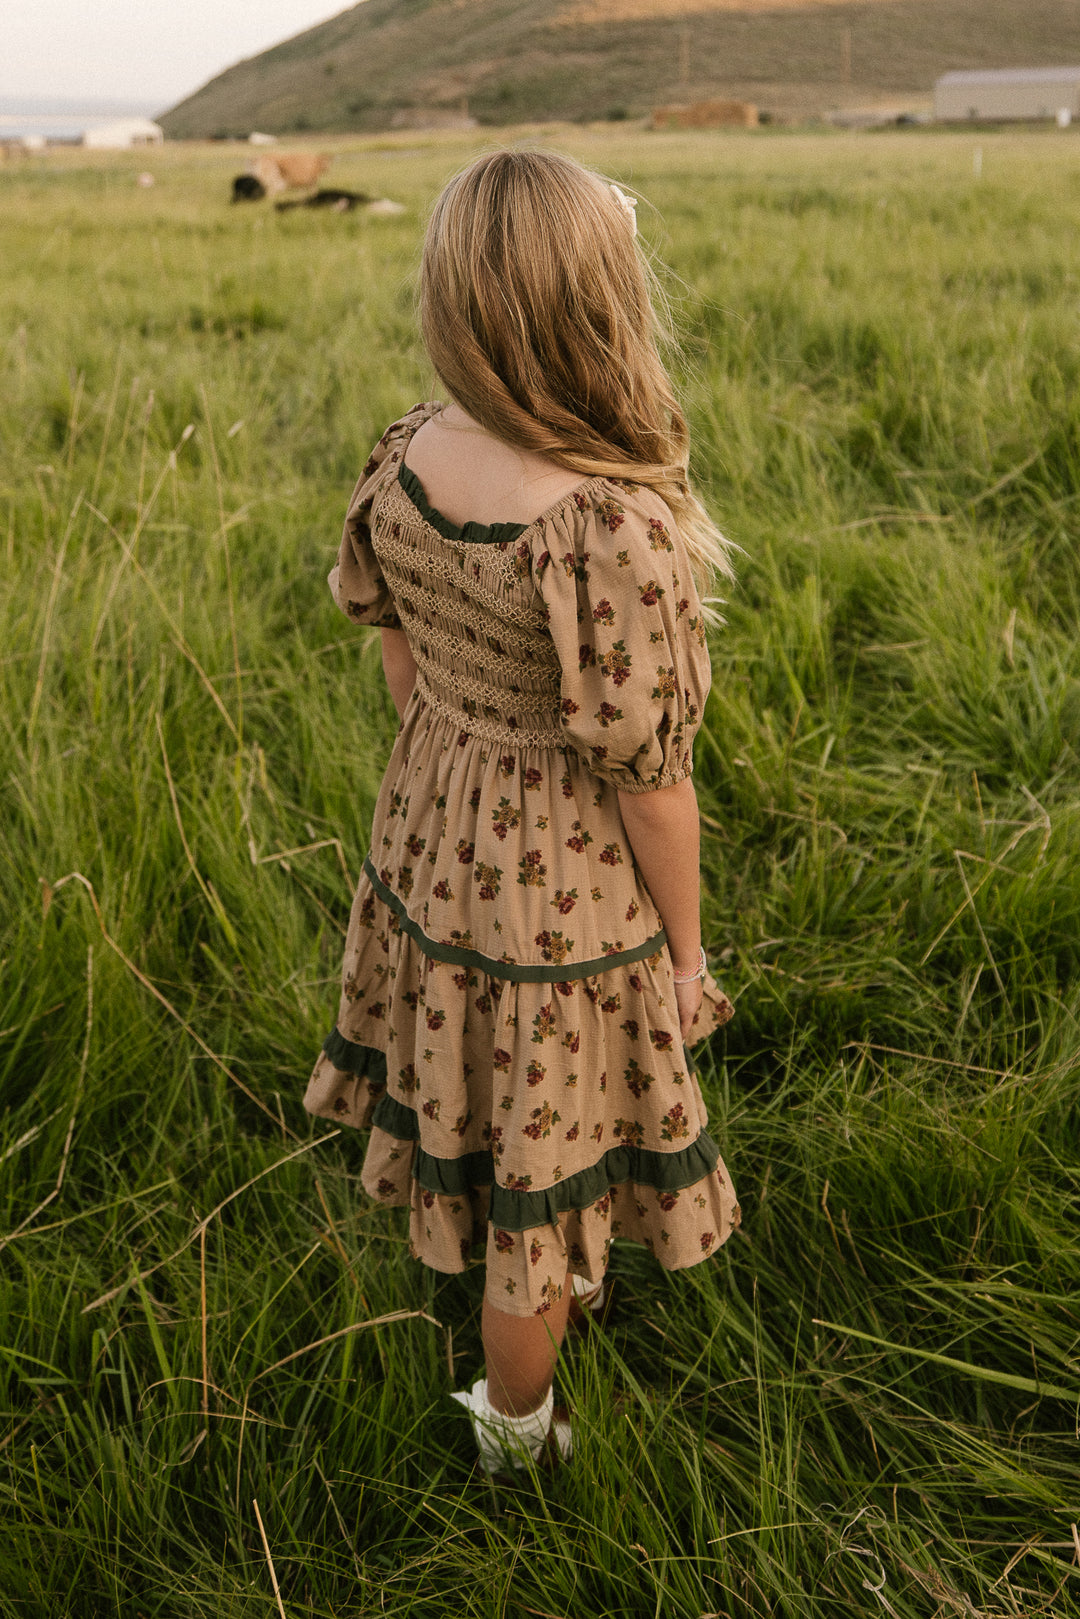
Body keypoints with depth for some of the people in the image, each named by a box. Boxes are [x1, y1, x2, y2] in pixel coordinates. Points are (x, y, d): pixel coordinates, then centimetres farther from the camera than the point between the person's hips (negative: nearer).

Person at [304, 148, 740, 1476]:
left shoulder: (403, 459, -11)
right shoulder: (617, 532, -33)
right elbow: (646, 779, -23)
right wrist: (686, 954, -7)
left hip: (428, 853, 7)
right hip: (564, 903, -7)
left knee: (474, 1100, 30)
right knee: (542, 1178, 17)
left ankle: (547, 1282, 60)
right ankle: (513, 1426, 42)